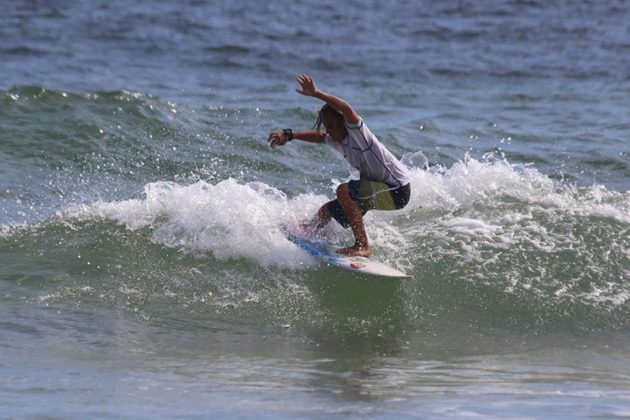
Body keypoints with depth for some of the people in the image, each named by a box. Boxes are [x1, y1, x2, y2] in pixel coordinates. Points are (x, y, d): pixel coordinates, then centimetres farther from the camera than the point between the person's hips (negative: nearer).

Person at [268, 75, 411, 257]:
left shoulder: (356, 131, -20)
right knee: (327, 211, 15)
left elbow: (347, 109, -38)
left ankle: (362, 246, -26)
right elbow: (318, 136, 20)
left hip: (398, 191, -9)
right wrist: (289, 135, 9)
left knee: (344, 190, -26)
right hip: (380, 190, 9)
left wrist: (316, 94, -45)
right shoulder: (337, 141, 4)